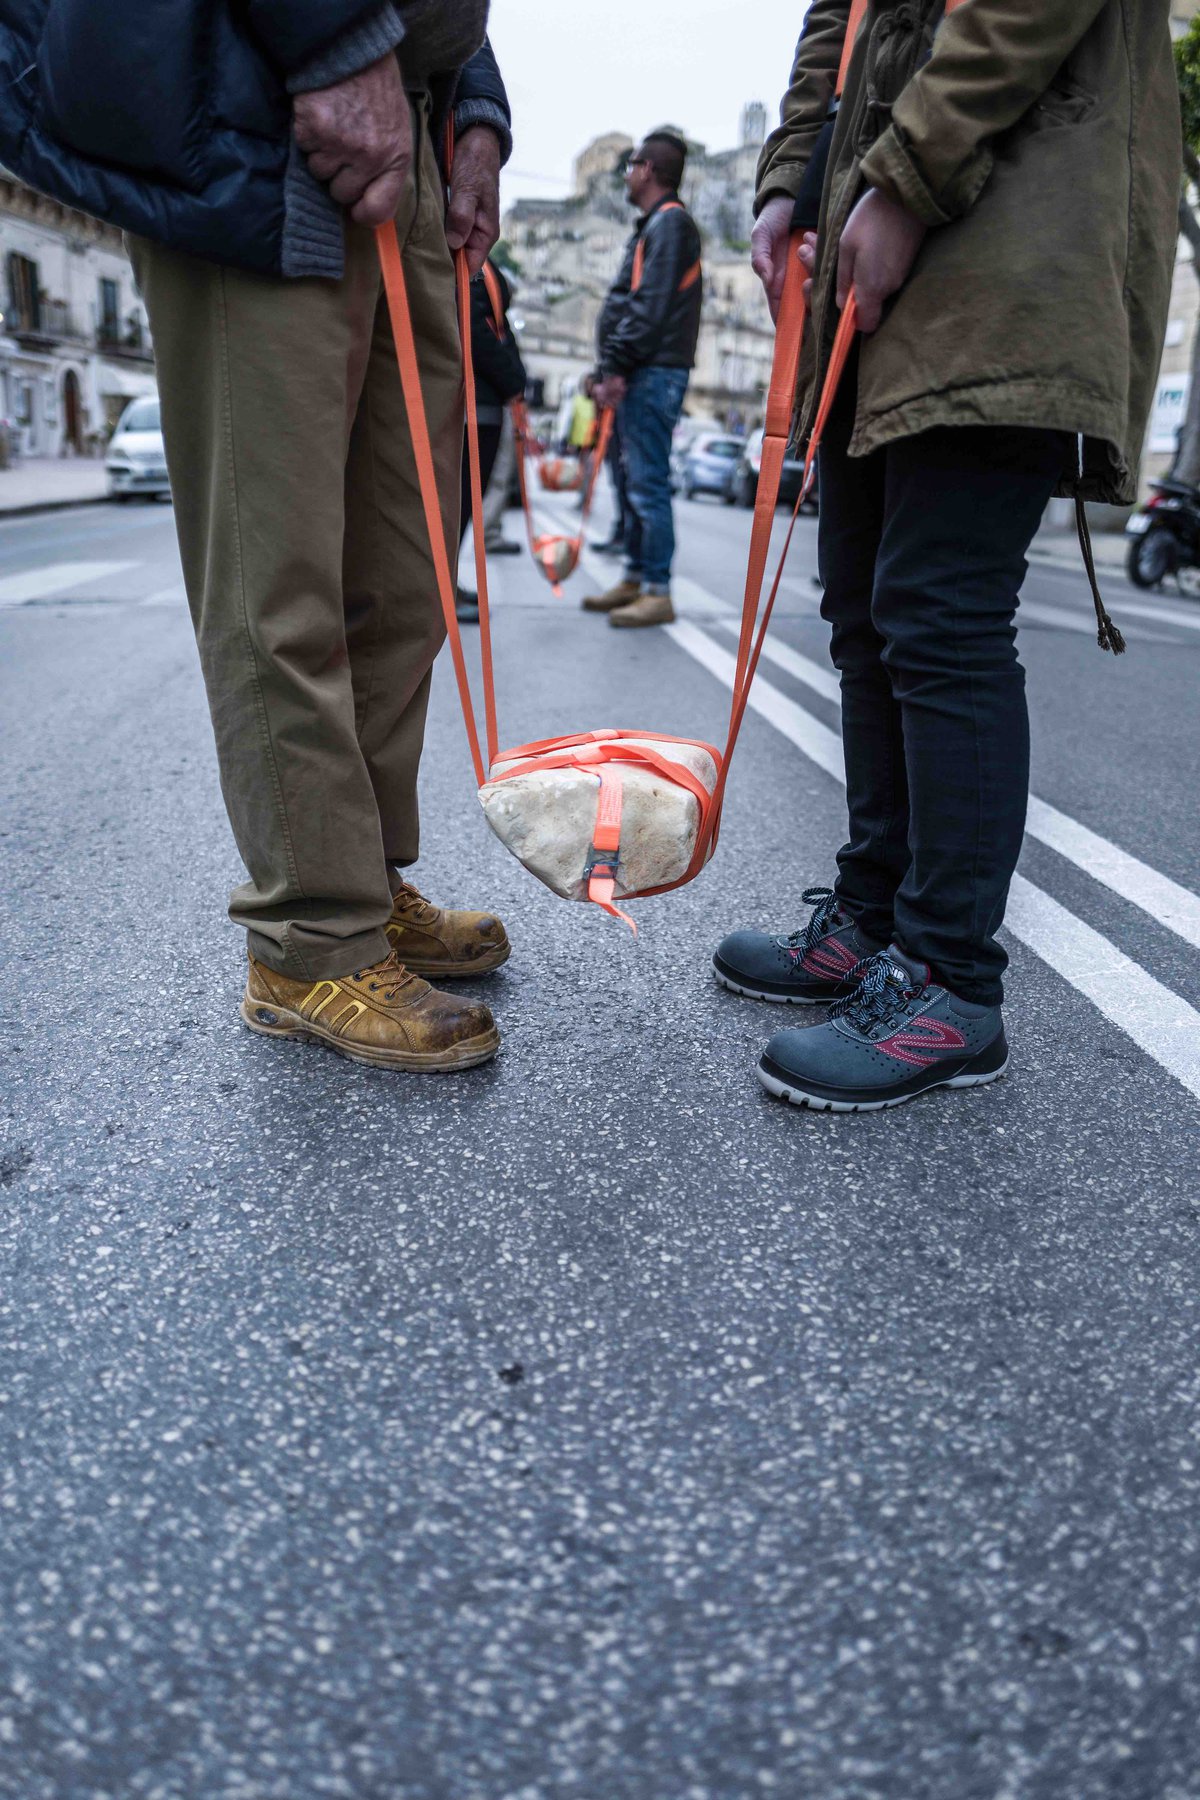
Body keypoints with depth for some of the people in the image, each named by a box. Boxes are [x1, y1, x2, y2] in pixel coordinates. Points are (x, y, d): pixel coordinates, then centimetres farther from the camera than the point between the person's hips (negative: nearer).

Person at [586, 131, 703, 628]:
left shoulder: (670, 222, -7)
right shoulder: (653, 224, 24)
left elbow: (651, 306, -18)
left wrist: (615, 366, -19)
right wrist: (613, 369, 15)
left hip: (655, 373, -10)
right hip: (641, 376, 10)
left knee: (648, 483, -11)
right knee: (638, 481, 11)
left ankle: (657, 592, -10)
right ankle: (635, 580, 17)